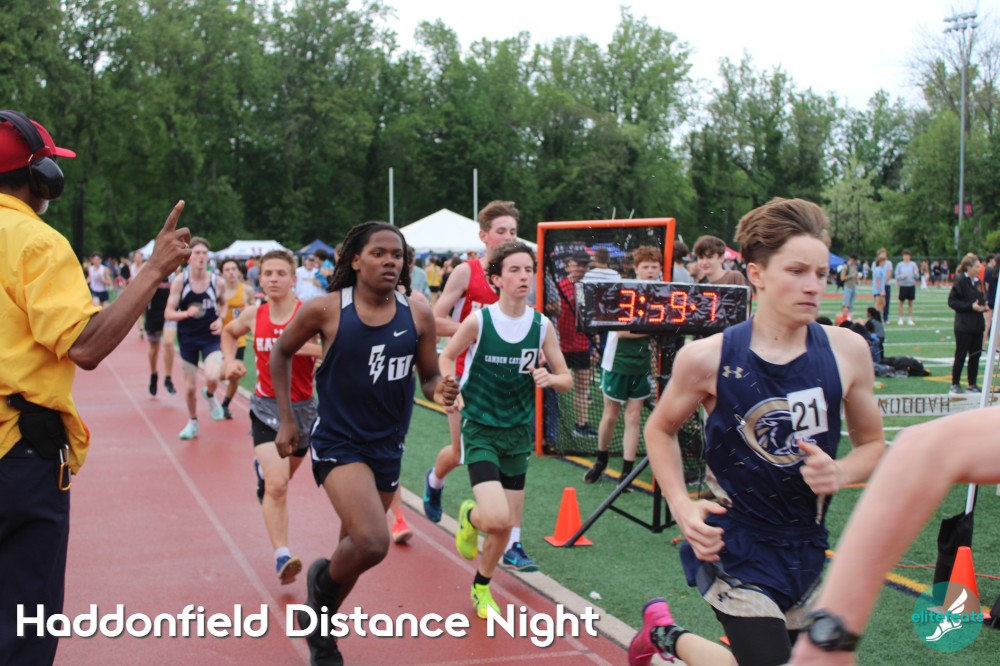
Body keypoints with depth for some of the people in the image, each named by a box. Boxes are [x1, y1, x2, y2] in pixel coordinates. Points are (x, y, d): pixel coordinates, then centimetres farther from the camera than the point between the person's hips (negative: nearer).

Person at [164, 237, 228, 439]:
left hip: (210, 337, 0)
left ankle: (210, 395, 14)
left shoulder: (216, 281, -6)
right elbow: (168, 313, -9)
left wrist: (220, 319, -5)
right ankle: (192, 423, 33)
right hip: (188, 339, 0)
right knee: (190, 387, 9)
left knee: (212, 378, -23)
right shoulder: (180, 281, -10)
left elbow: (224, 304, 14)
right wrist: (186, 313, -28)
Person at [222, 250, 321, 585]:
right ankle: (282, 557, -15)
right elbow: (229, 332, 21)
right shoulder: (253, 314, -2)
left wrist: (299, 347, -32)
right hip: (266, 407, 0)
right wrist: (230, 360, 4)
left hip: (302, 407, 0)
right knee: (275, 485, -15)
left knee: (282, 481, 20)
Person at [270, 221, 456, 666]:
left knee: (358, 548, 17)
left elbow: (429, 377, 6)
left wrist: (439, 391, -18)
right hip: (339, 444, -4)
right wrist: (286, 421, 1)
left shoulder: (418, 317, -6)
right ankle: (322, 580, 11)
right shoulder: (325, 310, -12)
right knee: (373, 543, -24)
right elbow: (281, 353, 3)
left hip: (388, 449, 4)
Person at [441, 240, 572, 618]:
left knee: (507, 524, 9)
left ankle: (481, 586, 36)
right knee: (496, 518, -19)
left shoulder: (542, 326, -3)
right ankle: (470, 517, 18)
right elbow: (446, 356, 4)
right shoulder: (478, 321, -12)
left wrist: (550, 378, -19)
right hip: (480, 428, -4)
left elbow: (566, 380, 3)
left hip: (518, 432, 4)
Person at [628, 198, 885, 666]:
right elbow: (660, 430, 3)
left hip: (807, 549, 5)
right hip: (734, 546, -4)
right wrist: (681, 506, -11)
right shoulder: (709, 358, -15)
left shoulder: (847, 351, -8)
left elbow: (872, 443, 7)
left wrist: (840, 473, -15)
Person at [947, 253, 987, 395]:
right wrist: (971, 306, -20)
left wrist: (983, 305, 2)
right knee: (960, 356, -1)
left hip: (977, 325, 7)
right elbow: (952, 301, -15)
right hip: (964, 326, -7)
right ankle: (955, 384, 9)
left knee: (975, 355, 10)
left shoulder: (977, 281, 11)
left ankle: (972, 384, 20)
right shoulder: (960, 281, -12)